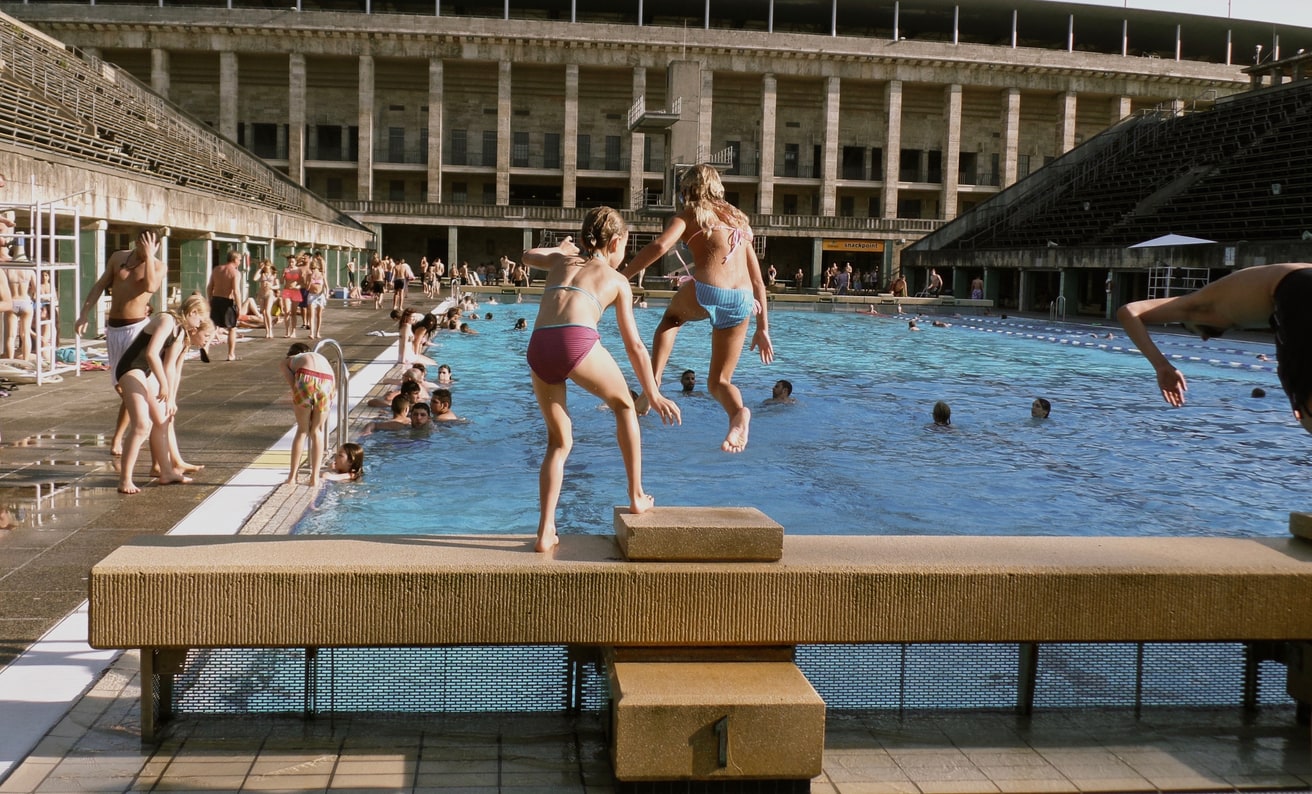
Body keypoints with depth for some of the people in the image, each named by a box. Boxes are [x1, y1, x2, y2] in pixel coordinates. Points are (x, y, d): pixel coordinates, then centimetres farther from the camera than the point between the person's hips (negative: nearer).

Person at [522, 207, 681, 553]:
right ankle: (637, 496, 29)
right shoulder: (618, 280, 22)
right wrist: (655, 396, 29)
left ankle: (545, 532, 9)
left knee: (559, 440, 19)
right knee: (624, 405, 27)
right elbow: (634, 346, 22)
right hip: (578, 343, -3)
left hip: (538, 349, 3)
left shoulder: (561, 260, 30)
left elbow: (527, 257, 54)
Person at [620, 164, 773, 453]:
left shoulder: (689, 215, 12)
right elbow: (757, 280, 25)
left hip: (706, 292, -4)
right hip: (742, 301, 4)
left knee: (672, 315, 33)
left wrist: (622, 276, -4)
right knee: (719, 381, 16)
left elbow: (659, 246, -11)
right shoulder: (737, 220, 28)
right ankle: (738, 413, -18)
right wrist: (762, 328, 27)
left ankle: (653, 383, 17)